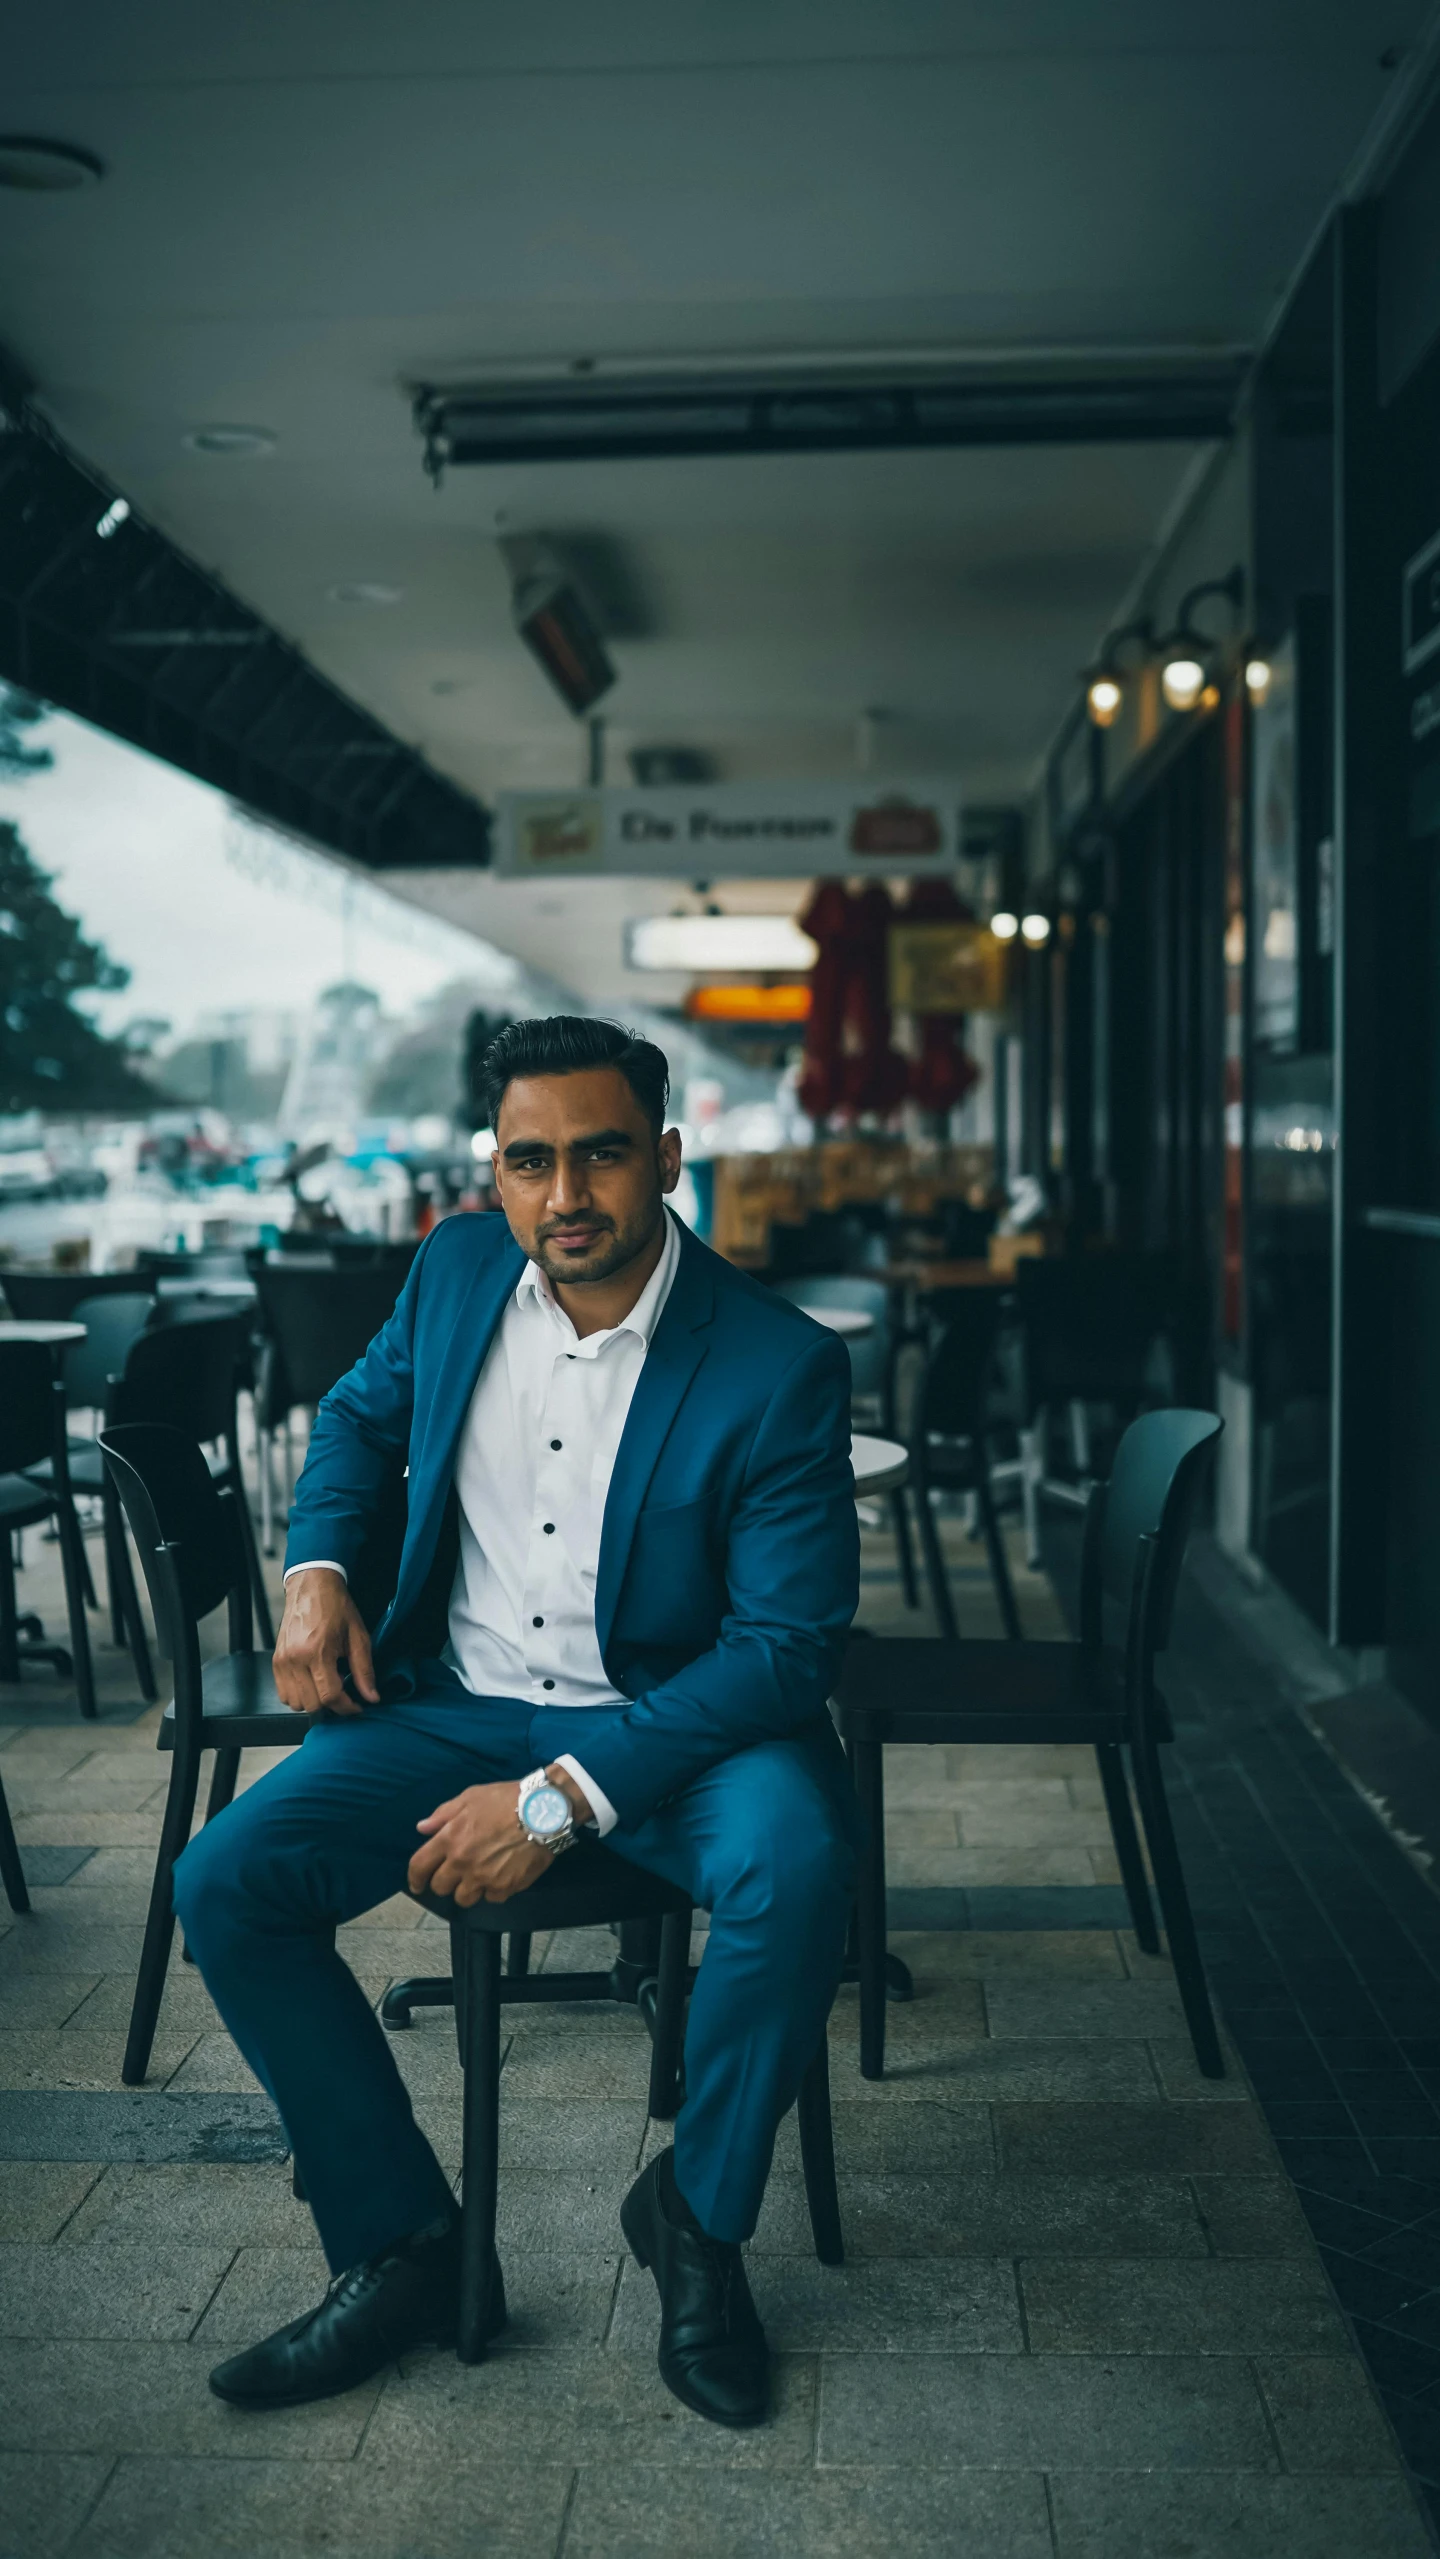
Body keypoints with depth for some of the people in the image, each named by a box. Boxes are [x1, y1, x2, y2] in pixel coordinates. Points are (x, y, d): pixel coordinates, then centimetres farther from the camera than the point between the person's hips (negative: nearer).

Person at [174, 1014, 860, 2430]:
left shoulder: (778, 1366, -17)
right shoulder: (457, 1270, -2)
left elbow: (789, 1644, -19)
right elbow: (360, 1413, 19)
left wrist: (560, 1798, -25)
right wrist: (316, 1570, -2)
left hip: (676, 1720, -3)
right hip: (454, 1704, 4)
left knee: (796, 1871, -34)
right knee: (224, 1881, -17)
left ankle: (696, 2211, -4)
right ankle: (402, 2244, 0)